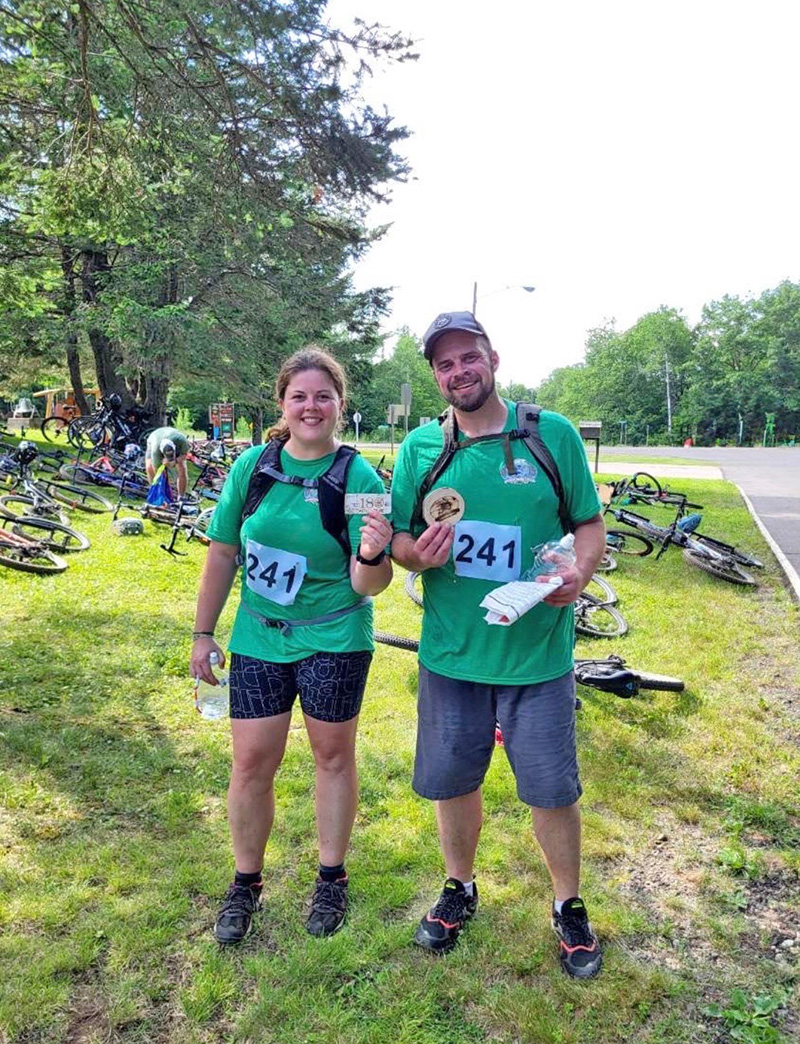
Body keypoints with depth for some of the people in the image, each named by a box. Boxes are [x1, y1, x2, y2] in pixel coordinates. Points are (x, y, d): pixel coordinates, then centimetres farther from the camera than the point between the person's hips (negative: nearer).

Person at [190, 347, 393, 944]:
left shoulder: (359, 478, -12)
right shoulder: (253, 465, -5)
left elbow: (367, 586, -15)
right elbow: (223, 554, 4)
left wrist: (371, 555, -37)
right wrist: (204, 633, 6)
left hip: (334, 638, -2)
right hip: (259, 637, 2)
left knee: (333, 755, 13)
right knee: (252, 762, 8)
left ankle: (332, 879, 34)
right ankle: (246, 884, 32)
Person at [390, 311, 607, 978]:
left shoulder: (553, 434, -4)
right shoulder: (420, 447, 1)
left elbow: (590, 523, 1)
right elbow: (396, 540, 4)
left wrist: (580, 572, -19)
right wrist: (417, 552, -19)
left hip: (538, 653, -1)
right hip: (451, 653, 2)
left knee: (553, 790, 10)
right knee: (453, 782, 16)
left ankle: (569, 905, 37)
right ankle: (460, 888, 43)